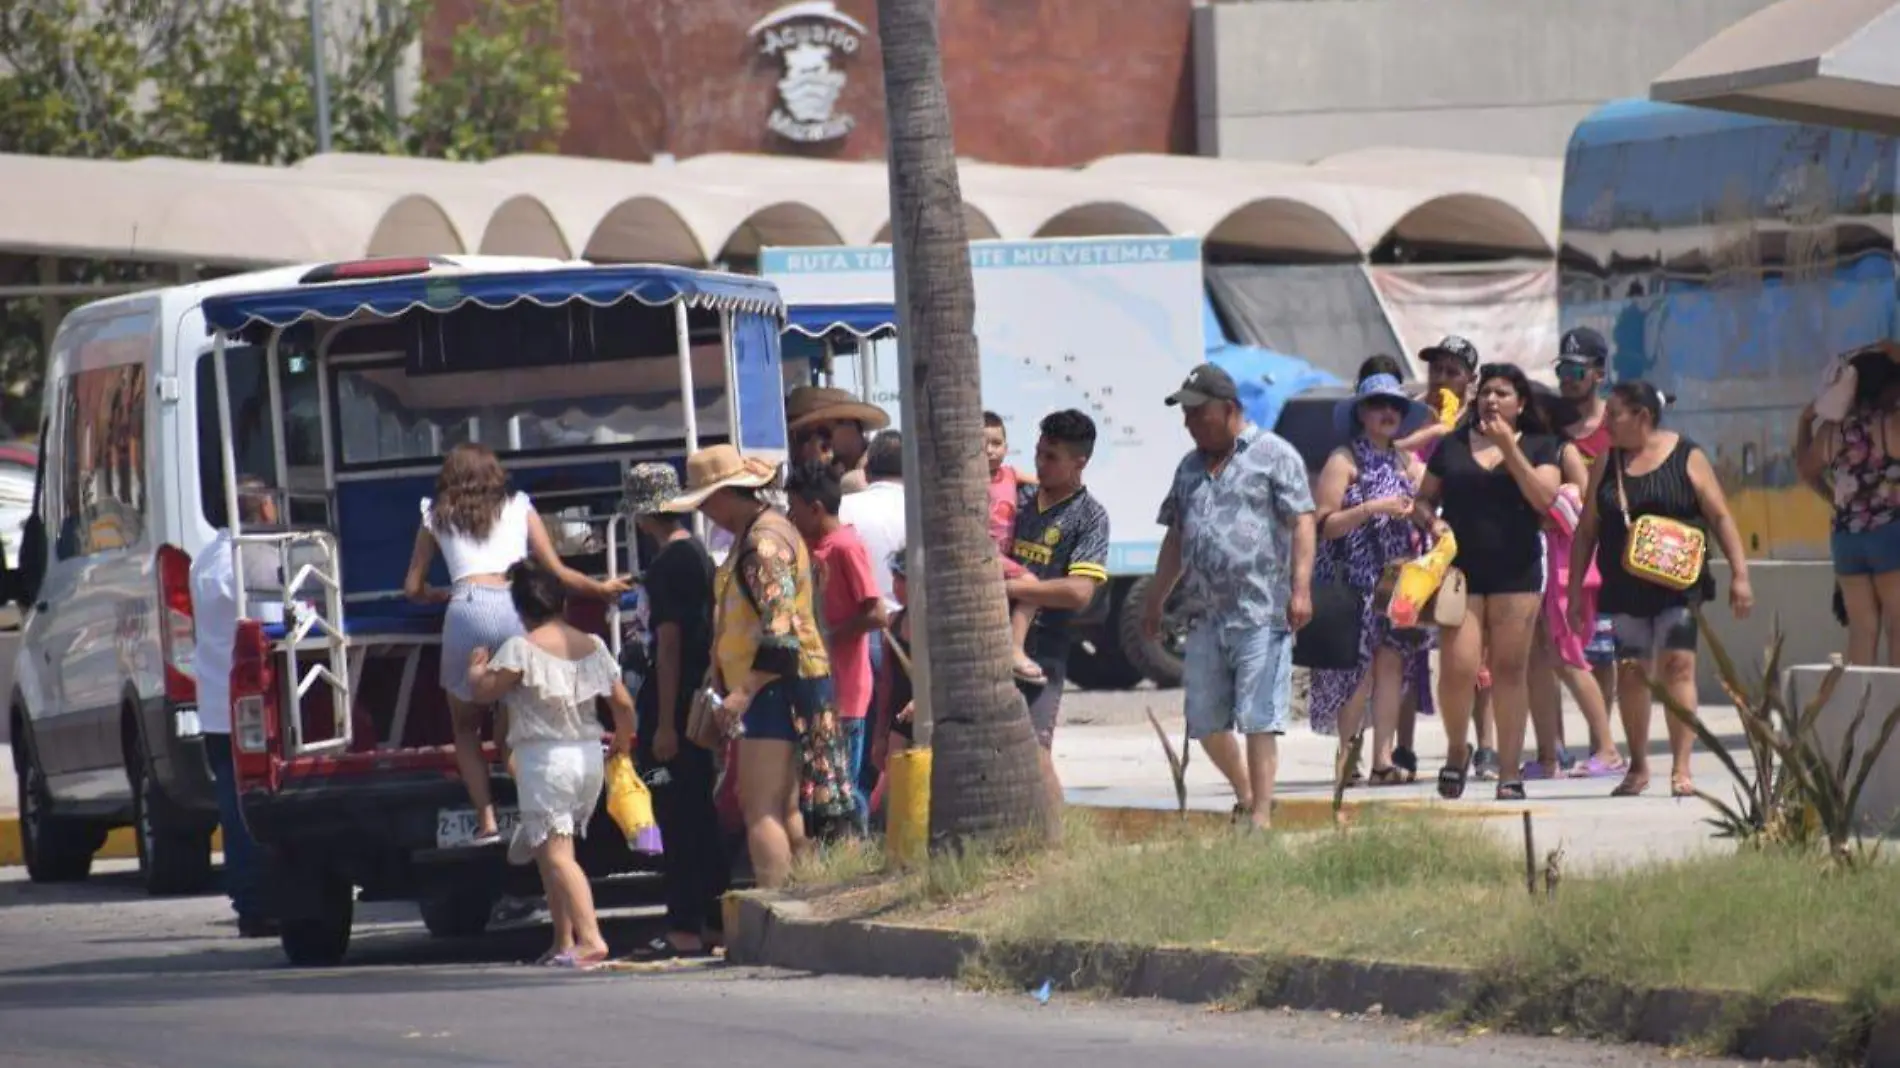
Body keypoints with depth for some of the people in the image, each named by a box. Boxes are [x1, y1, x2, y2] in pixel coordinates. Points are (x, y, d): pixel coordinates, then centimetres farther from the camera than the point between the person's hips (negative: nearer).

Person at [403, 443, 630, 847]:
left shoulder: (436, 516, 20)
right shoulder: (519, 507, 21)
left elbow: (413, 588, 21)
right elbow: (556, 571, 20)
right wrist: (600, 589, 36)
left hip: (467, 610, -1)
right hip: (515, 610, 1)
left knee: (466, 726, 13)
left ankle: (486, 819, -1)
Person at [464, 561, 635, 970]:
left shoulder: (522, 648, -9)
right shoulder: (592, 645, 9)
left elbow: (484, 691, -9)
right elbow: (623, 702, 9)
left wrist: (475, 668, 12)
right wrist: (623, 738, 28)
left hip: (544, 758, -7)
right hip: (589, 756, 7)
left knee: (556, 854, -12)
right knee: (550, 853, 19)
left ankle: (590, 939, -26)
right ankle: (564, 942, 18)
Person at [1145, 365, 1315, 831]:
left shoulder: (1274, 456, -1)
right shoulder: (1191, 468, 20)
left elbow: (1301, 524, -8)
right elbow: (1176, 538, 26)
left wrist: (1300, 588, -18)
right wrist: (1155, 601, 24)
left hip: (1261, 613, -7)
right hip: (1205, 614, 7)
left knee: (1258, 720, -9)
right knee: (1205, 721, 8)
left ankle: (1260, 816, -9)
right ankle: (1246, 795, 26)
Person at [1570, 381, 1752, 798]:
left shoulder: (1686, 458, 0)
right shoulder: (1606, 465, 11)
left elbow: (1720, 517, 0)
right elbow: (1586, 531, 14)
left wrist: (1740, 575, -5)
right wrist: (1575, 589, 10)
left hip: (1677, 585, -4)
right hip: (1624, 589, 4)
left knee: (1677, 665, -13)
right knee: (1630, 671, 3)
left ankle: (1681, 767, -14)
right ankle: (1637, 767, 15)